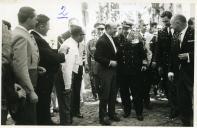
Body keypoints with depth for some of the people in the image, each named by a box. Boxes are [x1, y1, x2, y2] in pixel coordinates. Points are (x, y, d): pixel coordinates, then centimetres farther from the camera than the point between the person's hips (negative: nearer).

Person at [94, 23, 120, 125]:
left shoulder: (111, 39, 10)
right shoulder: (102, 41, -16)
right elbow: (97, 57, -21)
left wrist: (115, 61, 6)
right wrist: (109, 62, -19)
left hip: (113, 70, 8)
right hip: (105, 71, -8)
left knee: (113, 94, 15)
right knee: (104, 95, 1)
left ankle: (111, 113, 28)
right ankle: (102, 117, 12)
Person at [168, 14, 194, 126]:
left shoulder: (193, 33, -9)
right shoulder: (176, 35, 11)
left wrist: (189, 55, -21)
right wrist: (171, 70, 10)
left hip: (191, 73, -6)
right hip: (179, 73, 6)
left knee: (192, 100, -4)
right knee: (182, 101, 12)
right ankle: (186, 123, 24)